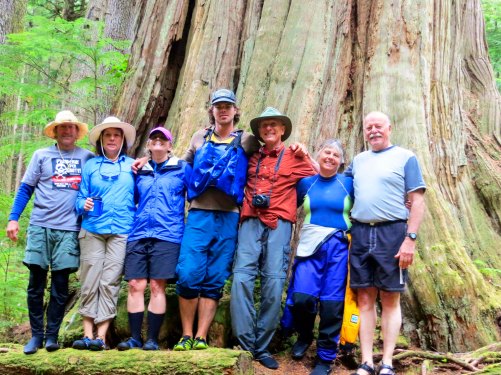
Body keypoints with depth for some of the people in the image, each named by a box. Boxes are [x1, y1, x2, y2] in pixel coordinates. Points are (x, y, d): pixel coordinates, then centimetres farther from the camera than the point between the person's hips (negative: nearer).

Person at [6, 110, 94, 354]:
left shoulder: (87, 158, 9)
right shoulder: (41, 155, 9)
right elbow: (25, 188, 9)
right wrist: (13, 218, 1)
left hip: (69, 229, 0)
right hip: (40, 226, 1)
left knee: (60, 285, 2)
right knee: (36, 283, 2)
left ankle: (52, 335, 12)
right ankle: (36, 335, 12)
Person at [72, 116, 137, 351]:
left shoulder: (132, 165, 12)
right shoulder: (91, 165, 13)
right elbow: (80, 197, 13)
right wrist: (84, 205, -8)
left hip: (121, 231, -1)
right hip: (92, 230, 1)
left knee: (110, 282, -5)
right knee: (89, 282, -2)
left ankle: (101, 336, -4)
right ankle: (88, 335, 2)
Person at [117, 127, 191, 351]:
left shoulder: (182, 168, 9)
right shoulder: (141, 171, 19)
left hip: (167, 235, -3)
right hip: (138, 234, 4)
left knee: (157, 286, -5)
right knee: (135, 285, -3)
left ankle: (152, 339, 2)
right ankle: (135, 338, 5)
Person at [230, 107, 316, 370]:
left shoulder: (296, 156, 13)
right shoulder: (251, 157, 20)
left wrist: (305, 156, 7)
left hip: (279, 223, -1)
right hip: (250, 221, 2)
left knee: (274, 283, -7)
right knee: (242, 278, -14)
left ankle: (262, 348, 3)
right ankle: (244, 345, -10)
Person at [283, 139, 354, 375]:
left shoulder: (349, 183, 5)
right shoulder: (306, 183, 9)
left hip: (339, 247, -1)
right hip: (310, 245, 1)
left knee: (332, 303, -1)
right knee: (302, 298, -12)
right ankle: (304, 336, 21)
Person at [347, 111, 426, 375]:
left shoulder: (405, 157, 3)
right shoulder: (359, 160, 17)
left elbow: (417, 201, -2)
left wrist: (410, 239, -12)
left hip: (392, 233, -4)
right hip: (360, 234, 4)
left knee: (390, 299, 1)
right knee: (365, 299, 3)